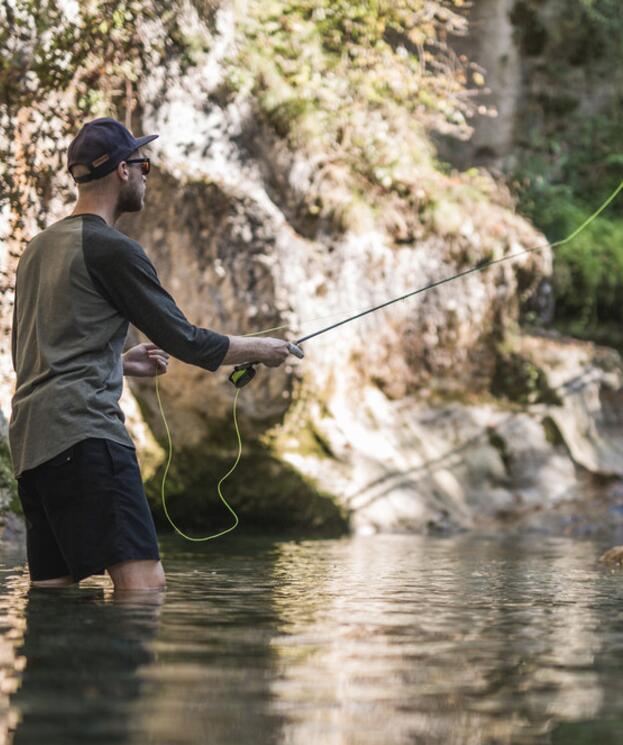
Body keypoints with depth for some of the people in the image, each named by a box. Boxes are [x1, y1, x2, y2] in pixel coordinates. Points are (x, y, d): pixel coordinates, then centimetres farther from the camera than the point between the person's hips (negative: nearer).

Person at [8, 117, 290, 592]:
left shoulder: (39, 247, 21)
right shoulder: (112, 249, -5)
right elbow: (183, 340, -4)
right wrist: (260, 349, 11)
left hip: (29, 439, 9)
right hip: (84, 432, -9)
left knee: (52, 588, 8)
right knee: (145, 583, -15)